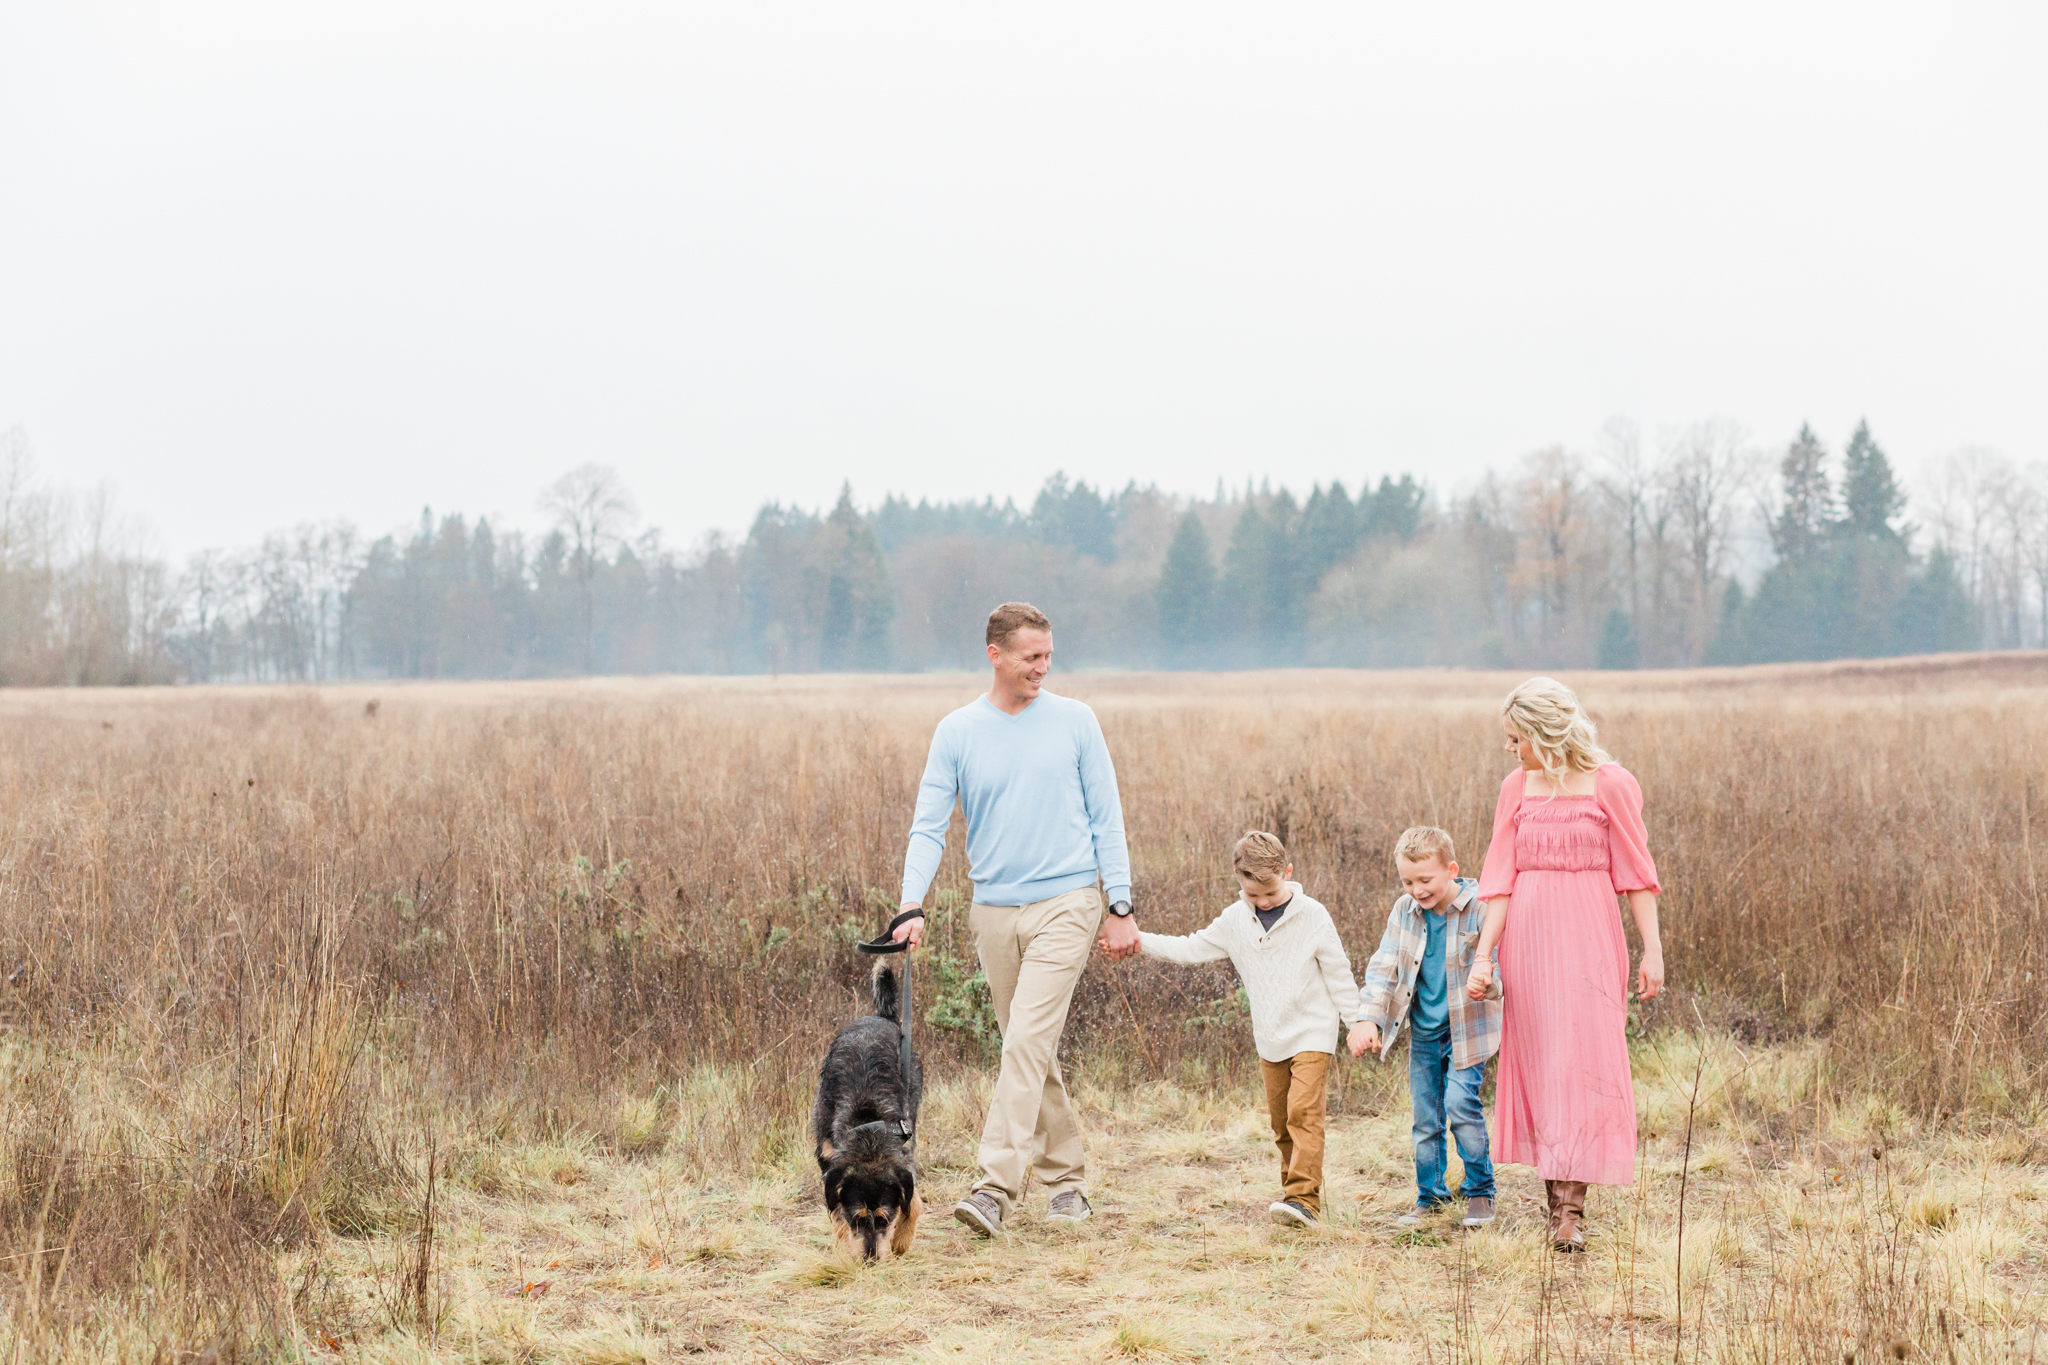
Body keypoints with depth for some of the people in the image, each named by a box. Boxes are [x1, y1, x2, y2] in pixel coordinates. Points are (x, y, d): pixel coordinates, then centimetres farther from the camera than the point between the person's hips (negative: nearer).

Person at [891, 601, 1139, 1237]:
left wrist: (1121, 908, 0)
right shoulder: (956, 731, 3)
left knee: (1027, 1042, -15)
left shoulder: (1075, 721, 1)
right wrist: (912, 906, -15)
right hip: (994, 912, 3)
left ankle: (995, 1186, -19)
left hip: (1065, 904, -3)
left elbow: (1106, 818, 4)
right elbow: (929, 826, -1)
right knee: (1032, 1053, 10)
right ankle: (1066, 1177, 24)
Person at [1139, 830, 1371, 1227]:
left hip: (1312, 1033, -5)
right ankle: (1294, 1190, 23)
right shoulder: (1235, 920, 3)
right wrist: (1143, 941, -5)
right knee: (1281, 1119, 10)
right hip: (1270, 1038, 5)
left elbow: (1338, 972, -3)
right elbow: (1194, 948, 6)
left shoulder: (1312, 916, -8)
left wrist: (1356, 1021, -1)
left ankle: (1304, 1198, -23)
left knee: (1303, 1110, -17)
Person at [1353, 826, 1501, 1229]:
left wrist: (1488, 982, -39)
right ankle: (1430, 1196, 23)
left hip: (1467, 1028, -5)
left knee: (1461, 1103, -16)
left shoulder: (1479, 909, -15)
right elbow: (1383, 968, 1)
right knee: (1425, 1116, 8)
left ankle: (1480, 1189, 2)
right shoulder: (1404, 911, -1)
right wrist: (1369, 1019, -10)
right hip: (1424, 1030, 5)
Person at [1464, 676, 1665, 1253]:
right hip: (1528, 938, 4)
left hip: (1589, 935, -4)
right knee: (1538, 1063, 5)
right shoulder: (1517, 788, 7)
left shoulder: (1609, 784, -4)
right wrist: (1483, 956, -1)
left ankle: (1571, 1205, -10)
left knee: (1583, 1061, -8)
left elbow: (1636, 871, -3)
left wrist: (1652, 949, -6)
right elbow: (1501, 877, 5)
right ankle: (1556, 1193, 13)